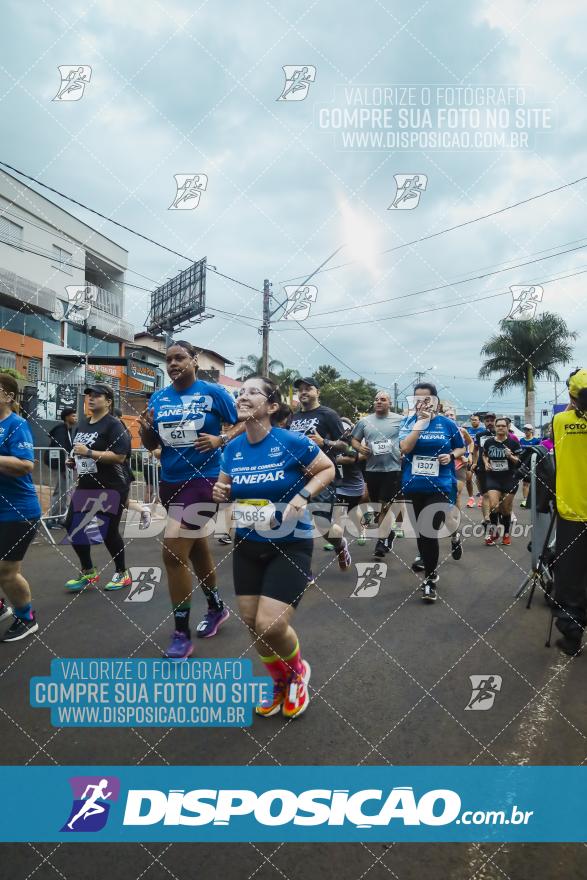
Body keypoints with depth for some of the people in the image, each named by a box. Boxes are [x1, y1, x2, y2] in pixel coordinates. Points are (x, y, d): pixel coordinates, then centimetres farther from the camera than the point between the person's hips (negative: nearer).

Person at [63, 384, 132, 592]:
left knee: (109, 531, 1)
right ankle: (88, 572, 26)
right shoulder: (82, 423, 13)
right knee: (73, 527, 8)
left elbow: (119, 456, -23)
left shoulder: (114, 424, -12)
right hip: (85, 485, 8)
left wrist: (89, 453, -24)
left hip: (110, 488, -8)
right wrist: (73, 461, 8)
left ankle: (122, 574, 21)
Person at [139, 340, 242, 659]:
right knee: (194, 546, 19)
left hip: (202, 479, -6)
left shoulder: (213, 392, -7)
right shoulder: (158, 398, 7)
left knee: (173, 552, -13)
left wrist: (220, 440, -19)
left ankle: (181, 634, 3)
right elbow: (151, 445, 12)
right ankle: (216, 607, 41)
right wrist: (145, 429, -9)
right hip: (170, 482, 6)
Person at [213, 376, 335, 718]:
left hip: (290, 546, -5)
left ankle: (299, 671, 23)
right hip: (248, 545, 6)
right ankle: (280, 682, 38)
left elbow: (328, 469, -5)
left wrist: (303, 495, -21)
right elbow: (225, 486, 14)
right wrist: (220, 492, -9)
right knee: (252, 623, 10)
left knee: (271, 625, -13)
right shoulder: (233, 448, -2)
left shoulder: (291, 441, -18)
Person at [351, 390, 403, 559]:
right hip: (372, 469, 4)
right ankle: (388, 532, 33)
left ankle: (382, 540, 6)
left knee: (385, 505, -4)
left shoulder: (400, 420, -1)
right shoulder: (364, 421, 6)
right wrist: (360, 448, -7)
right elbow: (354, 440, 13)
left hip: (393, 469, -3)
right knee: (376, 504, 13)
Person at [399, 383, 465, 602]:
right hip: (413, 485, 2)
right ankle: (427, 562, 37)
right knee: (420, 529, 15)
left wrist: (451, 456, -9)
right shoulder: (408, 422, 2)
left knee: (430, 530, -8)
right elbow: (405, 447, -15)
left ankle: (430, 579, 6)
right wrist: (421, 422, -18)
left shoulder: (448, 424, 1)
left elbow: (461, 448, 13)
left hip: (440, 485, -2)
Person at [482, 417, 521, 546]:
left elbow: (518, 461, 1)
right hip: (492, 478, 1)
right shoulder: (489, 442, 1)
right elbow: (484, 455, 18)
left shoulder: (513, 443, -4)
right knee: (494, 505, -16)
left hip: (509, 479, 0)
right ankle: (493, 531, 7)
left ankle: (506, 534, 27)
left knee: (506, 509, 7)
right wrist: (486, 463, -2)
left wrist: (510, 456, -18)